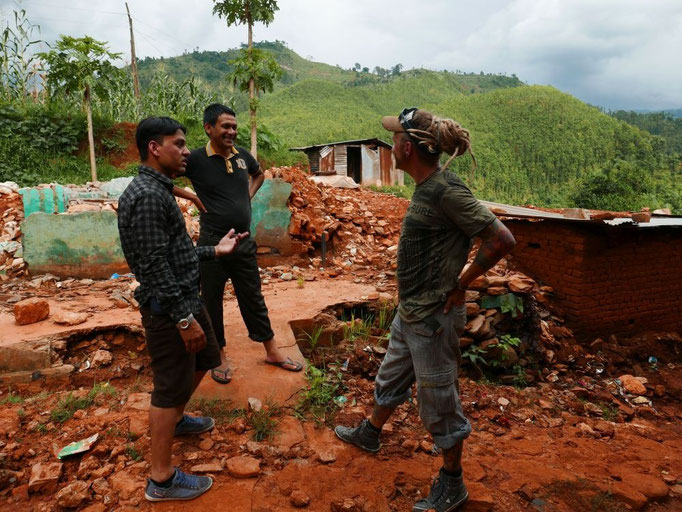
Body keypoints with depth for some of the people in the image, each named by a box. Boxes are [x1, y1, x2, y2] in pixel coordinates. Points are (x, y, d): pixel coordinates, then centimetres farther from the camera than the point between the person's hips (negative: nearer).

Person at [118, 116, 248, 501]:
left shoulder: (160, 191, 12)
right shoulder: (145, 195, -20)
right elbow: (154, 266, -24)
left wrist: (214, 251, 17)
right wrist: (183, 318, -23)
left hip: (187, 299, 10)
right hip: (168, 309, -10)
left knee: (203, 361, 26)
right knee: (170, 387, 2)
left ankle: (177, 419, 50)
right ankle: (162, 479, 18)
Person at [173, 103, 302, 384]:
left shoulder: (243, 155, 4)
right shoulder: (195, 159, -10)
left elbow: (259, 174, 26)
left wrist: (250, 194, 8)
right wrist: (192, 196, -10)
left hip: (244, 242, 4)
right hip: (213, 243, -4)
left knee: (253, 299, 15)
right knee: (212, 302, 10)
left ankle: (272, 352, 28)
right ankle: (219, 356, 29)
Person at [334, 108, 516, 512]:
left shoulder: (447, 191, -24)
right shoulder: (427, 187, 4)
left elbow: (502, 240, -25)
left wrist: (461, 283, -16)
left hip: (434, 318, -9)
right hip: (410, 311, 9)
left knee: (439, 401, 9)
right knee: (391, 379, 28)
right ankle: (370, 434, 53)